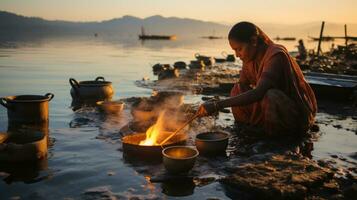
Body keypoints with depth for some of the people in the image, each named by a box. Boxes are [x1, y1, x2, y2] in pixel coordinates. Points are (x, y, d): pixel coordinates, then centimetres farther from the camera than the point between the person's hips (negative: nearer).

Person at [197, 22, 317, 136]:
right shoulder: (250, 57, -2)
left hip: (299, 114, -7)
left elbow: (258, 92, -40)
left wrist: (217, 105, -44)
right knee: (238, 90, -7)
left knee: (270, 97, -36)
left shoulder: (276, 56, -27)